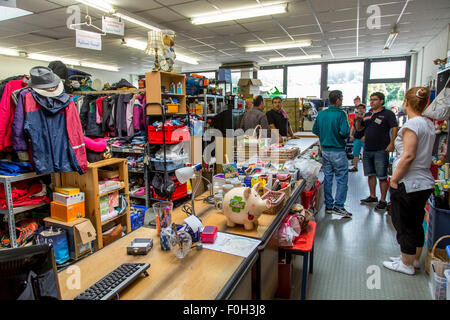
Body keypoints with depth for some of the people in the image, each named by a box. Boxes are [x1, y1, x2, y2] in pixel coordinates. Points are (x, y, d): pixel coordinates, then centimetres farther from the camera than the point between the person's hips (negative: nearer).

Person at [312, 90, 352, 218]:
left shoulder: (321, 114, 5)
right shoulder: (341, 114, -14)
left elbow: (315, 130, 10)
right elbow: (345, 132, -21)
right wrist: (343, 137, -1)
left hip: (325, 150, 6)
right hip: (338, 151, -6)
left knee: (327, 178, 13)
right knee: (342, 179, 4)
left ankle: (328, 205, 20)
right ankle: (338, 206, 6)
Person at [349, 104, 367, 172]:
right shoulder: (356, 118, 14)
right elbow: (353, 127, 21)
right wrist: (351, 134, 8)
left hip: (364, 138, -6)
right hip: (356, 138, 6)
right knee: (355, 153, 8)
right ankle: (355, 167, 16)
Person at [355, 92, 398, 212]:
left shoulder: (388, 114, -3)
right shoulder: (367, 115, 15)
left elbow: (395, 129, -10)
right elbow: (359, 128, 18)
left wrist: (391, 143, -20)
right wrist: (358, 120, -2)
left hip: (381, 151, -6)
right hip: (367, 150, 6)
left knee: (382, 176, -3)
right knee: (370, 174, 14)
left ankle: (383, 201, 5)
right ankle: (372, 197, 26)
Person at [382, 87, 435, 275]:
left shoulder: (412, 124, -17)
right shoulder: (429, 124, 9)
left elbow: (408, 156, -24)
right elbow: (425, 155, 14)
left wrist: (394, 179, -15)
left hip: (409, 184, -9)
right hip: (425, 182, 9)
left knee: (404, 225, 6)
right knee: (416, 223, 20)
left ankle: (407, 264, 20)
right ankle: (414, 259, 35)